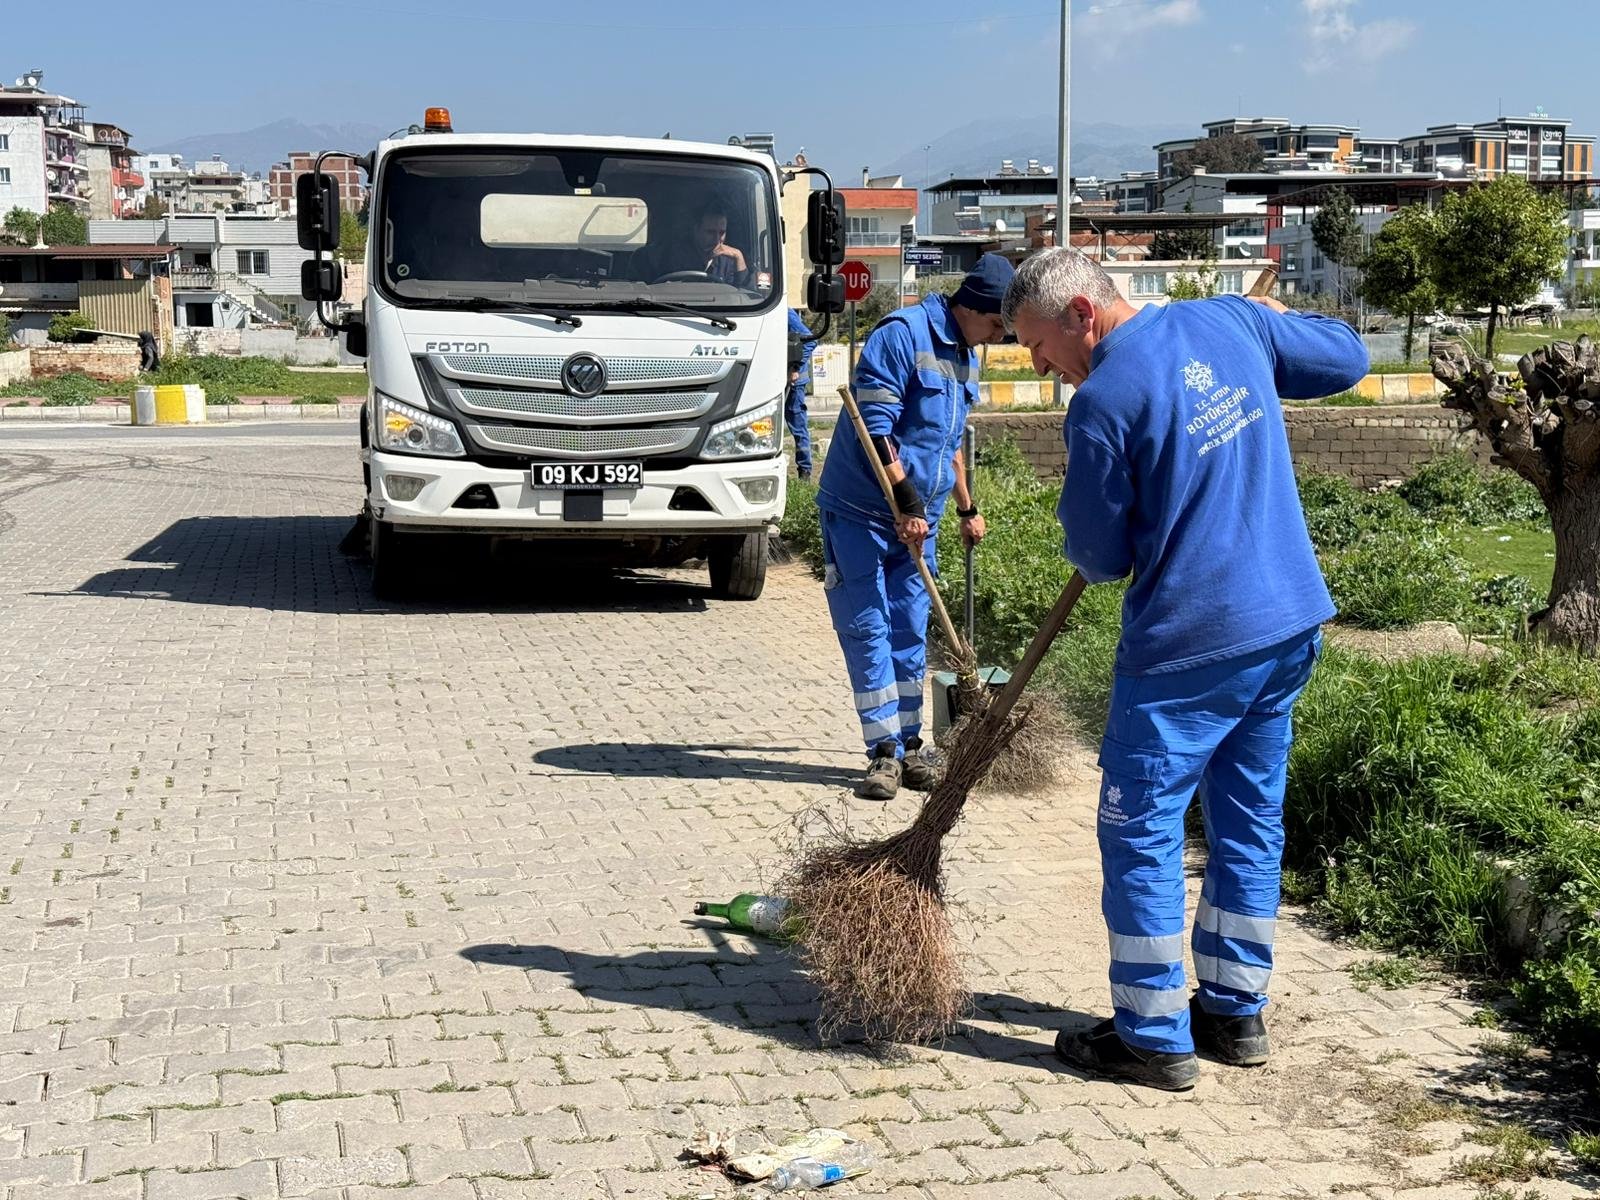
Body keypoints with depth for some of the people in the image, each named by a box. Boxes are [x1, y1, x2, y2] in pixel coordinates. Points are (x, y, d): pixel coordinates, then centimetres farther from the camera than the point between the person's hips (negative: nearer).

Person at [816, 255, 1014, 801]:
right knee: (867, 630, -5)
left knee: (910, 633, 8)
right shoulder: (902, 335, -15)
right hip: (860, 511, -7)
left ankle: (909, 747, 13)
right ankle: (886, 752, -2)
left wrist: (967, 509, 30)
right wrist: (907, 501, -25)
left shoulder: (965, 358, 12)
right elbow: (876, 429, -22)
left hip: (917, 518, 8)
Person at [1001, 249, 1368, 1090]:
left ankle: (1155, 1037, 9)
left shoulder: (1102, 403, -16)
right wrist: (1268, 317, 33)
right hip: (1293, 622, 8)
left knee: (1140, 830, 4)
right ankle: (1236, 1012, 26)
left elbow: (1099, 557, -7)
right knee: (1250, 818, 16)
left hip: (1188, 643, -8)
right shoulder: (1230, 320, 4)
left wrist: (1095, 541, 15)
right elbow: (1347, 358, 19)